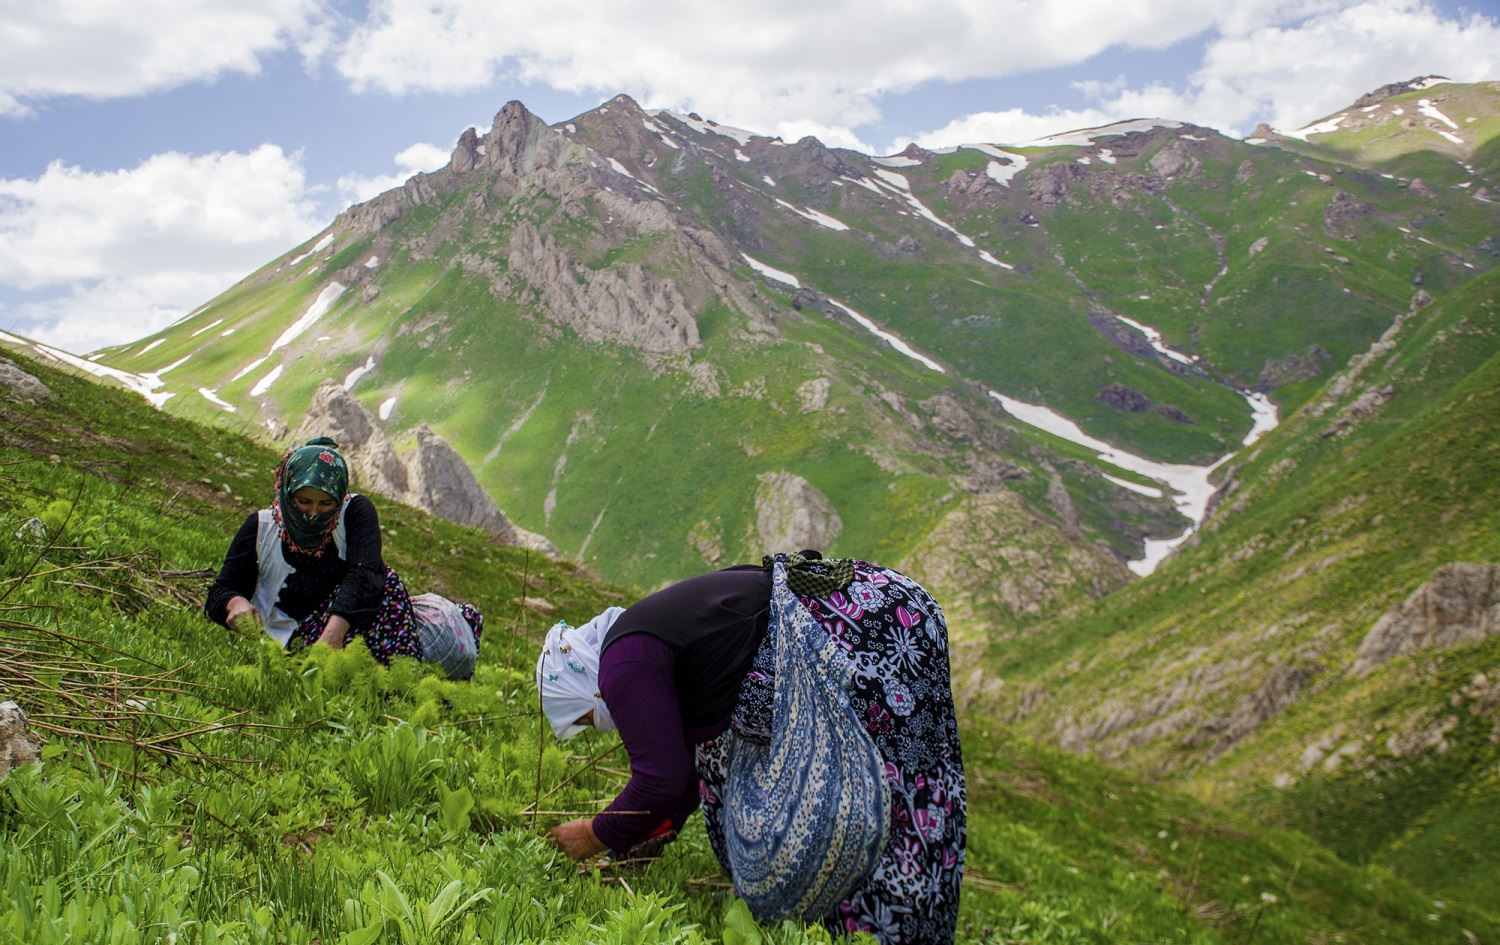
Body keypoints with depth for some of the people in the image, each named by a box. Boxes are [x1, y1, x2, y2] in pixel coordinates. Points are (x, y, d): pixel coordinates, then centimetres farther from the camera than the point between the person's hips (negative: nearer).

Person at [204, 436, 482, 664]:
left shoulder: (356, 512, -4)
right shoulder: (259, 527, -1)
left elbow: (365, 574, -23)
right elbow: (219, 593, 1)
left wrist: (333, 632, -41)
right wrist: (237, 602, -26)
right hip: (289, 641, -2)